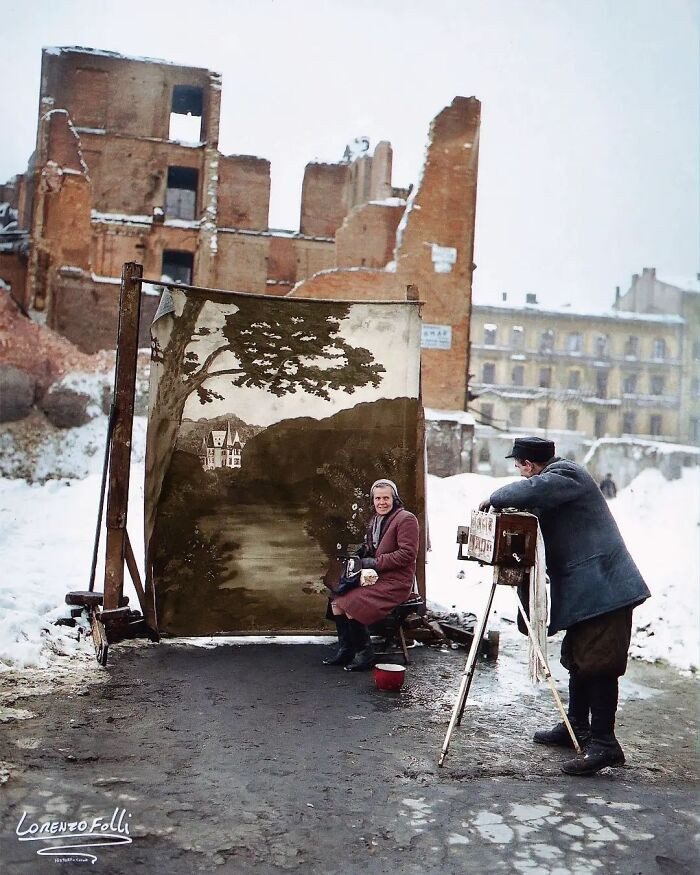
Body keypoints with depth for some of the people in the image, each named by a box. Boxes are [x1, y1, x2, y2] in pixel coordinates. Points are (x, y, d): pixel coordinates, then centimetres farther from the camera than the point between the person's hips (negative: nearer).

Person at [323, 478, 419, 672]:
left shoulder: (405, 519, -10)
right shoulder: (376, 520, 18)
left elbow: (407, 554, -18)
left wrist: (375, 562, -17)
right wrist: (361, 555, 5)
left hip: (395, 581, -9)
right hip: (375, 577, 9)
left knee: (351, 603, -22)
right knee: (337, 600, -4)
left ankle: (365, 655, -8)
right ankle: (345, 650, 5)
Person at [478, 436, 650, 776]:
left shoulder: (566, 474, -12)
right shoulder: (556, 480, 20)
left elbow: (528, 492, -30)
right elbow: (533, 512, 24)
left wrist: (493, 499, -13)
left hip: (603, 587, -11)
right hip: (585, 590, 11)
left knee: (598, 662, -9)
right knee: (578, 658, 18)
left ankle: (603, 742, -6)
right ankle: (577, 727, 29)